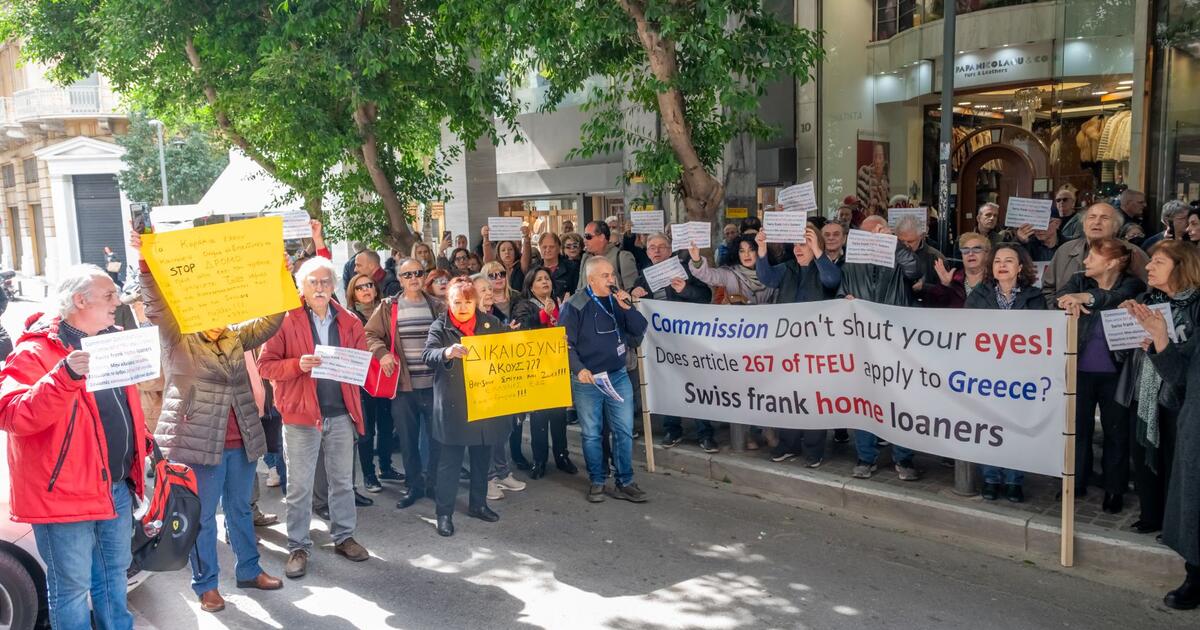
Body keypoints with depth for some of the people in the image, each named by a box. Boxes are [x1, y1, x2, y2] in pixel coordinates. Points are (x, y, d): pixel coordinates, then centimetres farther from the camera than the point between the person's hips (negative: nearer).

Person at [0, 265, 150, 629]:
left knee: (114, 575, 21)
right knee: (72, 586, 5)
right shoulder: (34, 352, -14)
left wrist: (139, 450, 12)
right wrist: (65, 376, -38)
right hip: (66, 492, -7)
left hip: (117, 487, 7)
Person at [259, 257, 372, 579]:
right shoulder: (287, 321, -4)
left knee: (343, 480, 14)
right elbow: (266, 364, -6)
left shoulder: (350, 322, 6)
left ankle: (343, 536, 29)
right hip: (301, 413, -3)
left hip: (341, 413, 3)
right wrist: (297, 365, -22)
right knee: (299, 486, 5)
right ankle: (298, 546, 17)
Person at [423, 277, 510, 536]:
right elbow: (428, 354, -20)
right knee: (450, 461, 2)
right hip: (453, 405, -4)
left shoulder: (490, 323, 5)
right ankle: (444, 513, 13)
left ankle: (478, 504, 32)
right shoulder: (440, 326, -5)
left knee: (482, 457, 16)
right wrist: (447, 352, -40)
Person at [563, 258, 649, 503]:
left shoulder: (618, 300, 7)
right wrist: (579, 369, -21)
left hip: (618, 376, 4)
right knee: (591, 434, 6)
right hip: (587, 379, -4)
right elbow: (566, 343, -9)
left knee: (624, 431, 5)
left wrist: (627, 308, -12)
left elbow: (640, 331, 3)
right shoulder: (574, 306, -8)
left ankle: (625, 483, 15)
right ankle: (597, 482, 20)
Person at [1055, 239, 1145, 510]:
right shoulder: (1080, 281, 5)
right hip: (1080, 370, 2)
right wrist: (1070, 301, -37)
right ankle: (1076, 483, 22)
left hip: (1115, 373, -2)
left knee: (1116, 431, 8)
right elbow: (1061, 295, -14)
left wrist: (1086, 297, -41)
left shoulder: (1131, 284, -3)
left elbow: (1120, 298, -25)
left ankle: (1115, 490, 20)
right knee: (1077, 427, 9)